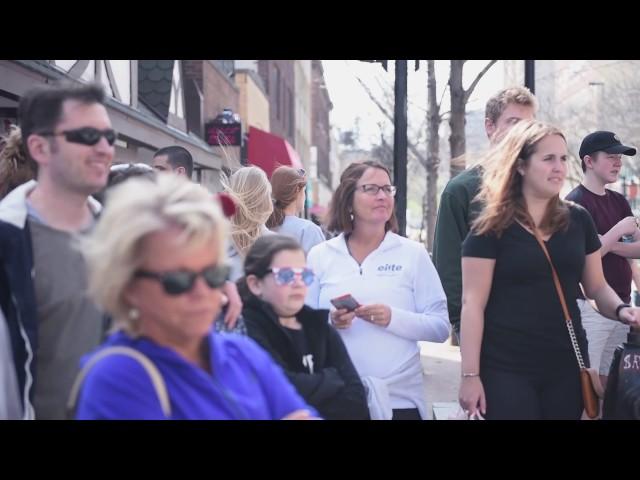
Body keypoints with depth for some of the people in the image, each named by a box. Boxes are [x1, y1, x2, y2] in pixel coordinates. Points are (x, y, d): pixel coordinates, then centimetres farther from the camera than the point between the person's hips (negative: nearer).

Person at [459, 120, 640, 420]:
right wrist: (470, 374, -13)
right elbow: (473, 303, -9)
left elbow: (596, 287, 15)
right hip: (506, 370, -4)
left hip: (567, 365, 5)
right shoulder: (492, 228, -7)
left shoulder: (578, 220, 7)